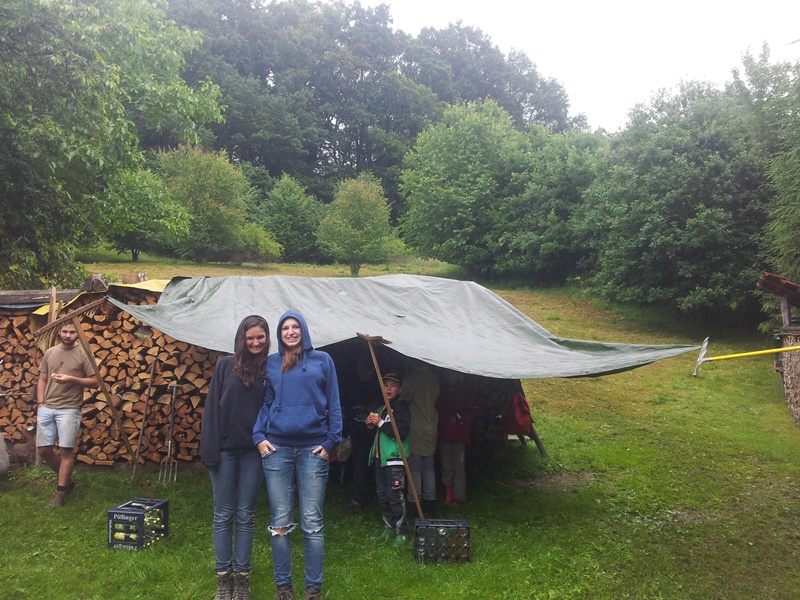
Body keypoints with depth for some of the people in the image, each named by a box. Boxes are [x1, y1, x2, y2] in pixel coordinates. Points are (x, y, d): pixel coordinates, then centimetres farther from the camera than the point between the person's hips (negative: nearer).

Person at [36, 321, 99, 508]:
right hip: (46, 408, 5)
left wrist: (71, 379, -16)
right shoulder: (50, 353, 12)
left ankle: (60, 492, 3)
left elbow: (95, 382, -5)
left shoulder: (83, 354, -3)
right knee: (44, 449, 7)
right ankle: (67, 478, 28)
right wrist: (40, 403, 6)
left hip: (69, 409, -5)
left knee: (66, 450, -5)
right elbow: (42, 380, 17)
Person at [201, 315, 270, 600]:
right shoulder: (226, 366, 0)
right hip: (225, 449, -1)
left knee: (246, 515, 9)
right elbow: (212, 408, -2)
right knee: (224, 515, 7)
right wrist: (210, 450, -8)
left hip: (253, 451, 1)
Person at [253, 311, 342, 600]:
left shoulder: (322, 360, 5)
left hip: (312, 449, -1)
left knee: (312, 522, 1)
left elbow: (333, 403, 5)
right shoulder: (271, 363, 10)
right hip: (277, 448, 2)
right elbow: (265, 403, 12)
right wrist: (258, 436, -1)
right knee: (280, 522, 6)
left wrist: (331, 441, -3)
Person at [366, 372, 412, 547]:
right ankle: (389, 528, 23)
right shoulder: (381, 408, 18)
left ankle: (402, 533, -3)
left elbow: (401, 432, -20)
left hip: (395, 459, -8)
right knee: (383, 496, 12)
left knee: (395, 496, -9)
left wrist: (380, 422, -18)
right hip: (380, 458, 8)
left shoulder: (401, 407, -8)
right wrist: (370, 424, 9)